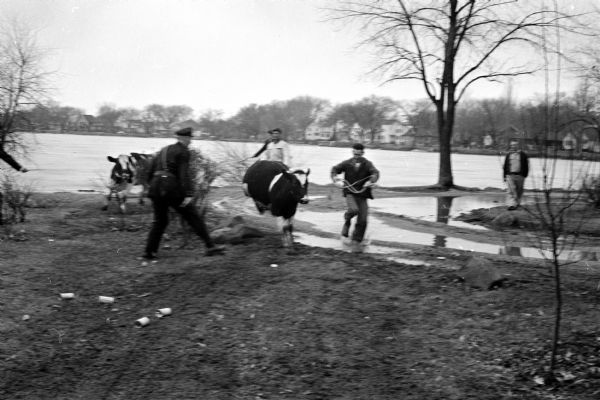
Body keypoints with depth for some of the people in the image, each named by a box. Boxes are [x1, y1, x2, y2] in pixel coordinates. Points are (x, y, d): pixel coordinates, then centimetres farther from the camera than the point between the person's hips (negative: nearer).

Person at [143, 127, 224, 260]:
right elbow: (184, 174, -14)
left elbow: (150, 172, 19)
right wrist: (188, 194, -21)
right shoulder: (183, 152, -1)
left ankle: (150, 251, 11)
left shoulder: (163, 151, 21)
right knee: (194, 217, 0)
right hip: (172, 189, -7)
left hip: (156, 189, 7)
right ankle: (210, 246, -1)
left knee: (160, 221, 18)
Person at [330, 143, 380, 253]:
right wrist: (336, 180, -11)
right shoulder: (347, 163, 5)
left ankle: (356, 242, 15)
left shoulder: (367, 164, 2)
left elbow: (375, 173, -14)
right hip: (350, 192, -1)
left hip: (362, 194, 1)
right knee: (354, 210, -31)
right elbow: (334, 170, 9)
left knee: (362, 220, -2)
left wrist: (370, 181, -34)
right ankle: (347, 219, 6)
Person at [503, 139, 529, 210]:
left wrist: (525, 175, -3)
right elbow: (505, 166, 13)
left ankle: (517, 203, 23)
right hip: (510, 175, 1)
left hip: (520, 175, -1)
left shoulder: (523, 155, 3)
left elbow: (526, 166, 4)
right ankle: (512, 204, -11)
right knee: (511, 191, -7)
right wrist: (504, 176, 8)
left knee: (519, 191, 8)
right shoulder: (508, 155, 10)